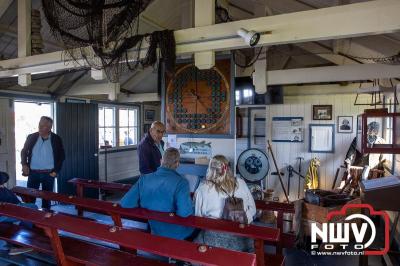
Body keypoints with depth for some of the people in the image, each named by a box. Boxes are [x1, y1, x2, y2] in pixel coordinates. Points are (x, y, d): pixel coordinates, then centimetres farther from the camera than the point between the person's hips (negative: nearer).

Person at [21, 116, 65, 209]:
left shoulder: (56, 139, -4)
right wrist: (24, 164, -4)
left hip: (49, 174, -1)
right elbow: (24, 151, 11)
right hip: (33, 173, 1)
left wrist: (56, 171, -4)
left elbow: (62, 156, 2)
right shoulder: (31, 137, 0)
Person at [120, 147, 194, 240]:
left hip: (155, 233, 5)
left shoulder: (144, 179, -12)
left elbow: (124, 203, -12)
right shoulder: (181, 182, -24)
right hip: (178, 235, -4)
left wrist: (145, 205, 3)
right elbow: (184, 212, -34)